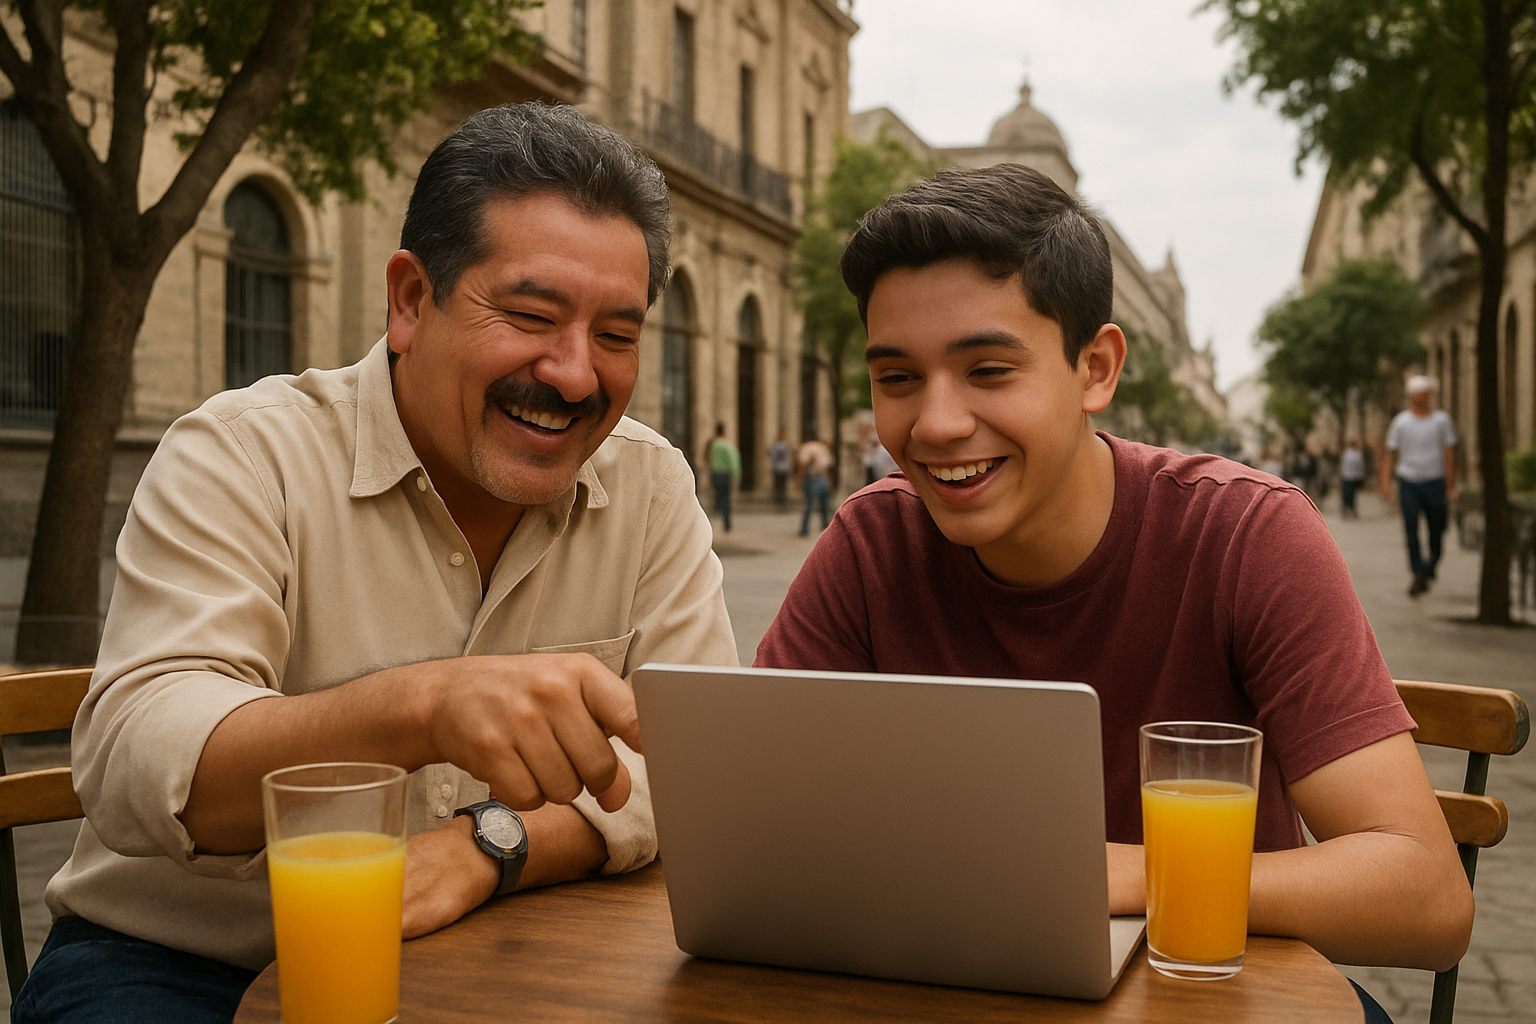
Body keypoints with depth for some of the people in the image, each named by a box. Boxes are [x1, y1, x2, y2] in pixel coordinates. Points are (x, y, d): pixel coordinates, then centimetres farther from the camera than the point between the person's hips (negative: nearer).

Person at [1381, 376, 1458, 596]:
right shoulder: (1401, 421, 3)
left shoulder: (1441, 420, 4)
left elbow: (1449, 454, 3)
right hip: (1409, 481, 0)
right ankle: (1419, 575, -6)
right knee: (1411, 530, -8)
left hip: (1435, 482, 1)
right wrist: (1386, 481, -6)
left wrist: (1450, 485, -2)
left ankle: (1430, 568, 28)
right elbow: (1391, 453, 5)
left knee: (1436, 531, 5)